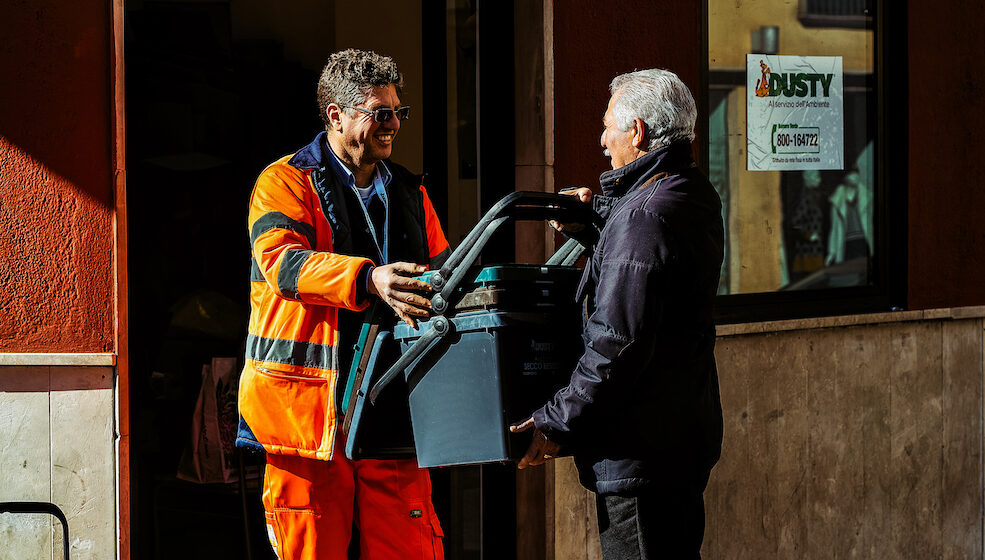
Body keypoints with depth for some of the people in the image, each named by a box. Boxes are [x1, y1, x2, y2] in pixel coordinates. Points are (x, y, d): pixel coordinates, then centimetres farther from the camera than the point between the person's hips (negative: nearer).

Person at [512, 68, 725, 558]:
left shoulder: (645, 215, -21)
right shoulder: (696, 197, 11)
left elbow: (617, 342, -24)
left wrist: (557, 425, -17)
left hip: (639, 449, -10)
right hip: (685, 433, 10)